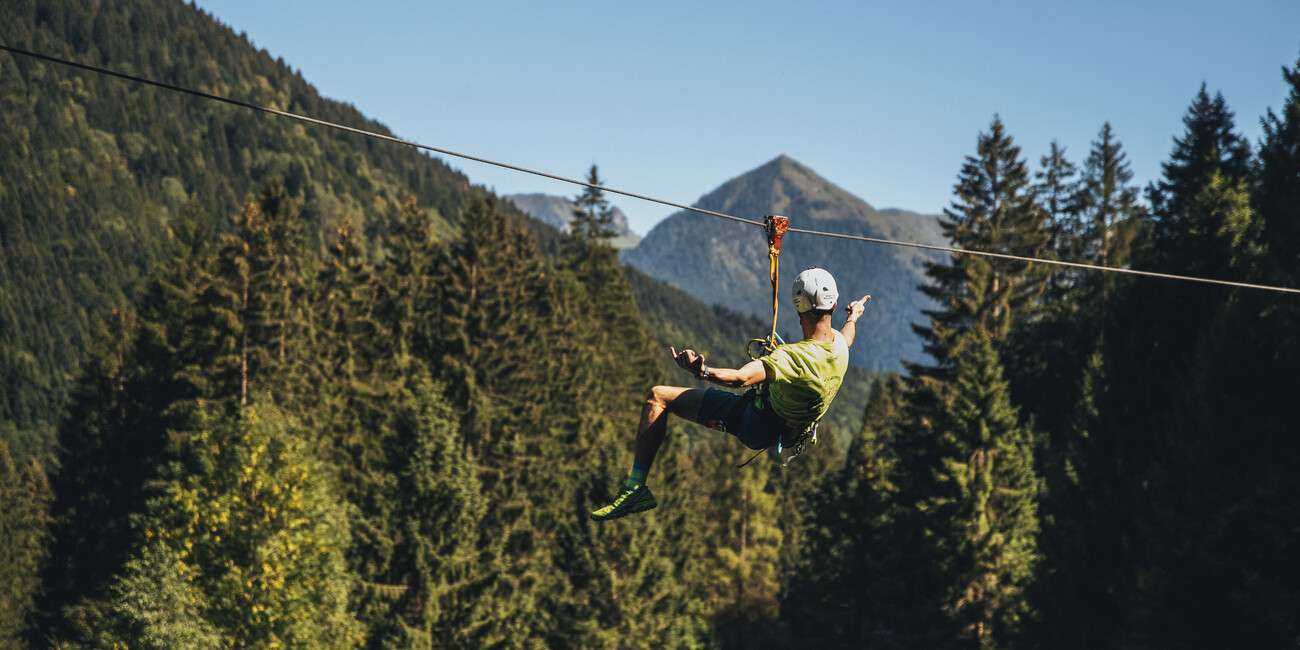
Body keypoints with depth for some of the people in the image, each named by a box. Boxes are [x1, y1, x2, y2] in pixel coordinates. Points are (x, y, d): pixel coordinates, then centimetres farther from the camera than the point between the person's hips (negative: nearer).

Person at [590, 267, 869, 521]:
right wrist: (854, 315, 37)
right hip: (791, 428, 8)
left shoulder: (794, 357, -38)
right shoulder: (839, 343, -14)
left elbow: (740, 378, -51)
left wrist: (702, 371, -66)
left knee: (657, 397, -9)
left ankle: (636, 487, -8)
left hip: (756, 424, -8)